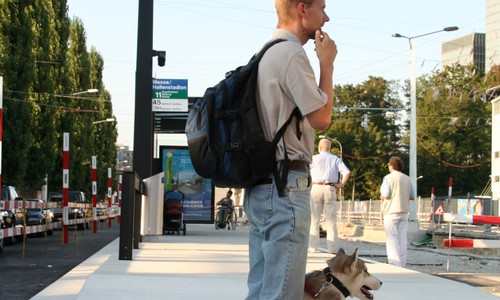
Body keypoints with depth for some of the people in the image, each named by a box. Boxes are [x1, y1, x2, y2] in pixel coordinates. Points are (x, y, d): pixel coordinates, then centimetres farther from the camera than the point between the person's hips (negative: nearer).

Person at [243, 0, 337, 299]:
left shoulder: (266, 54, 17)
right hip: (285, 185, -10)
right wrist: (327, 63, -2)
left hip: (261, 185, 10)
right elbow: (321, 118, -9)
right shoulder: (292, 54, -12)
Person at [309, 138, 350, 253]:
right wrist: (341, 184, 2)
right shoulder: (335, 159, 8)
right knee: (331, 220, 4)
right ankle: (333, 247, 1)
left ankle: (312, 247, 0)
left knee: (313, 219, 3)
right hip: (330, 189, 1)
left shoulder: (314, 158, 5)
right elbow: (347, 172, -4)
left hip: (316, 188, -1)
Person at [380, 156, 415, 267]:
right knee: (403, 239, 8)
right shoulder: (407, 179, 11)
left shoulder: (389, 178, -7)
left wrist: (382, 196, 5)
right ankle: (402, 264, 10)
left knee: (392, 239, -4)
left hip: (391, 211, -6)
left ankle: (394, 264, -9)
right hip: (404, 212, 6)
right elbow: (412, 196, 10)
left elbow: (386, 194, -16)